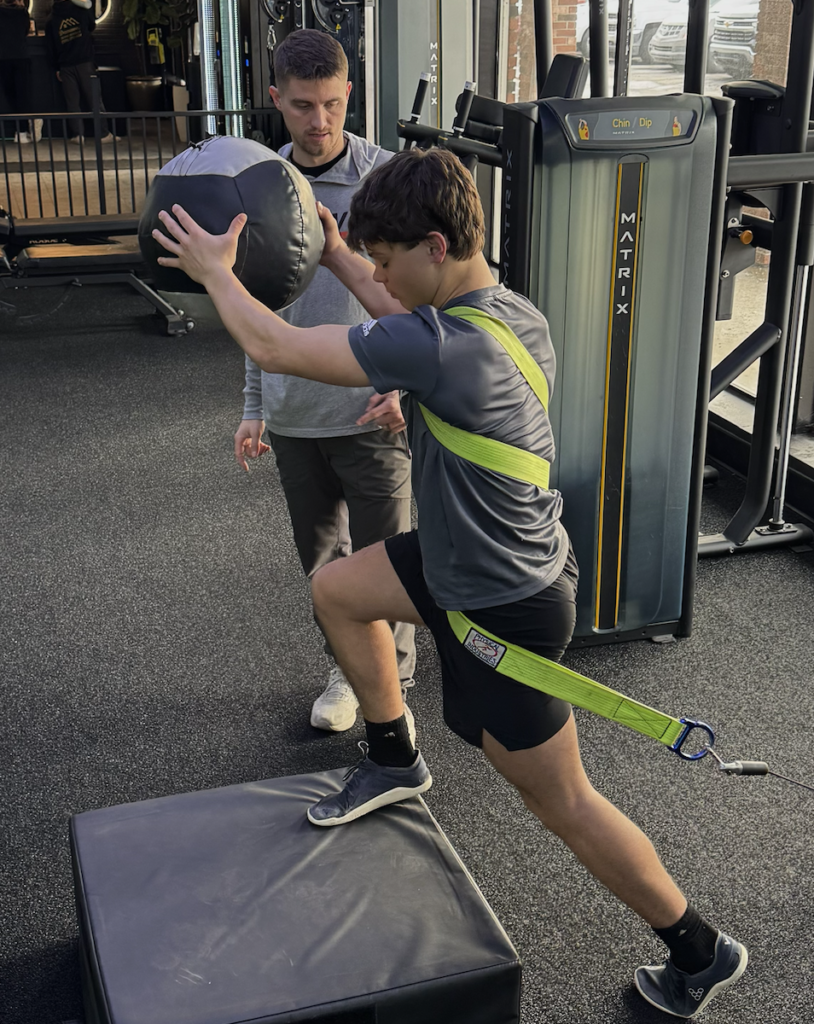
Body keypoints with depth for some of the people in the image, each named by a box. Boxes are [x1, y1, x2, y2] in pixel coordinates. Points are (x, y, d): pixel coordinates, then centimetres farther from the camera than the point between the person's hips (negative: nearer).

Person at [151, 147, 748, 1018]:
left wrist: (215, 271, -5)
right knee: (335, 590, 22)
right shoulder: (512, 315, -4)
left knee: (562, 804, 7)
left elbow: (272, 347, -23)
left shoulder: (443, 351, -32)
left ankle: (700, 953, 26)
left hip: (504, 610, -9)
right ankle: (394, 760, 38)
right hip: (475, 560, 9)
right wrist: (335, 257, 22)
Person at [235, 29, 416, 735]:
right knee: (321, 559, 16)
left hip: (371, 411, -4)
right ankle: (348, 670, 35)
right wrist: (255, 407, 12)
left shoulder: (386, 178, -9)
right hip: (294, 413, 5)